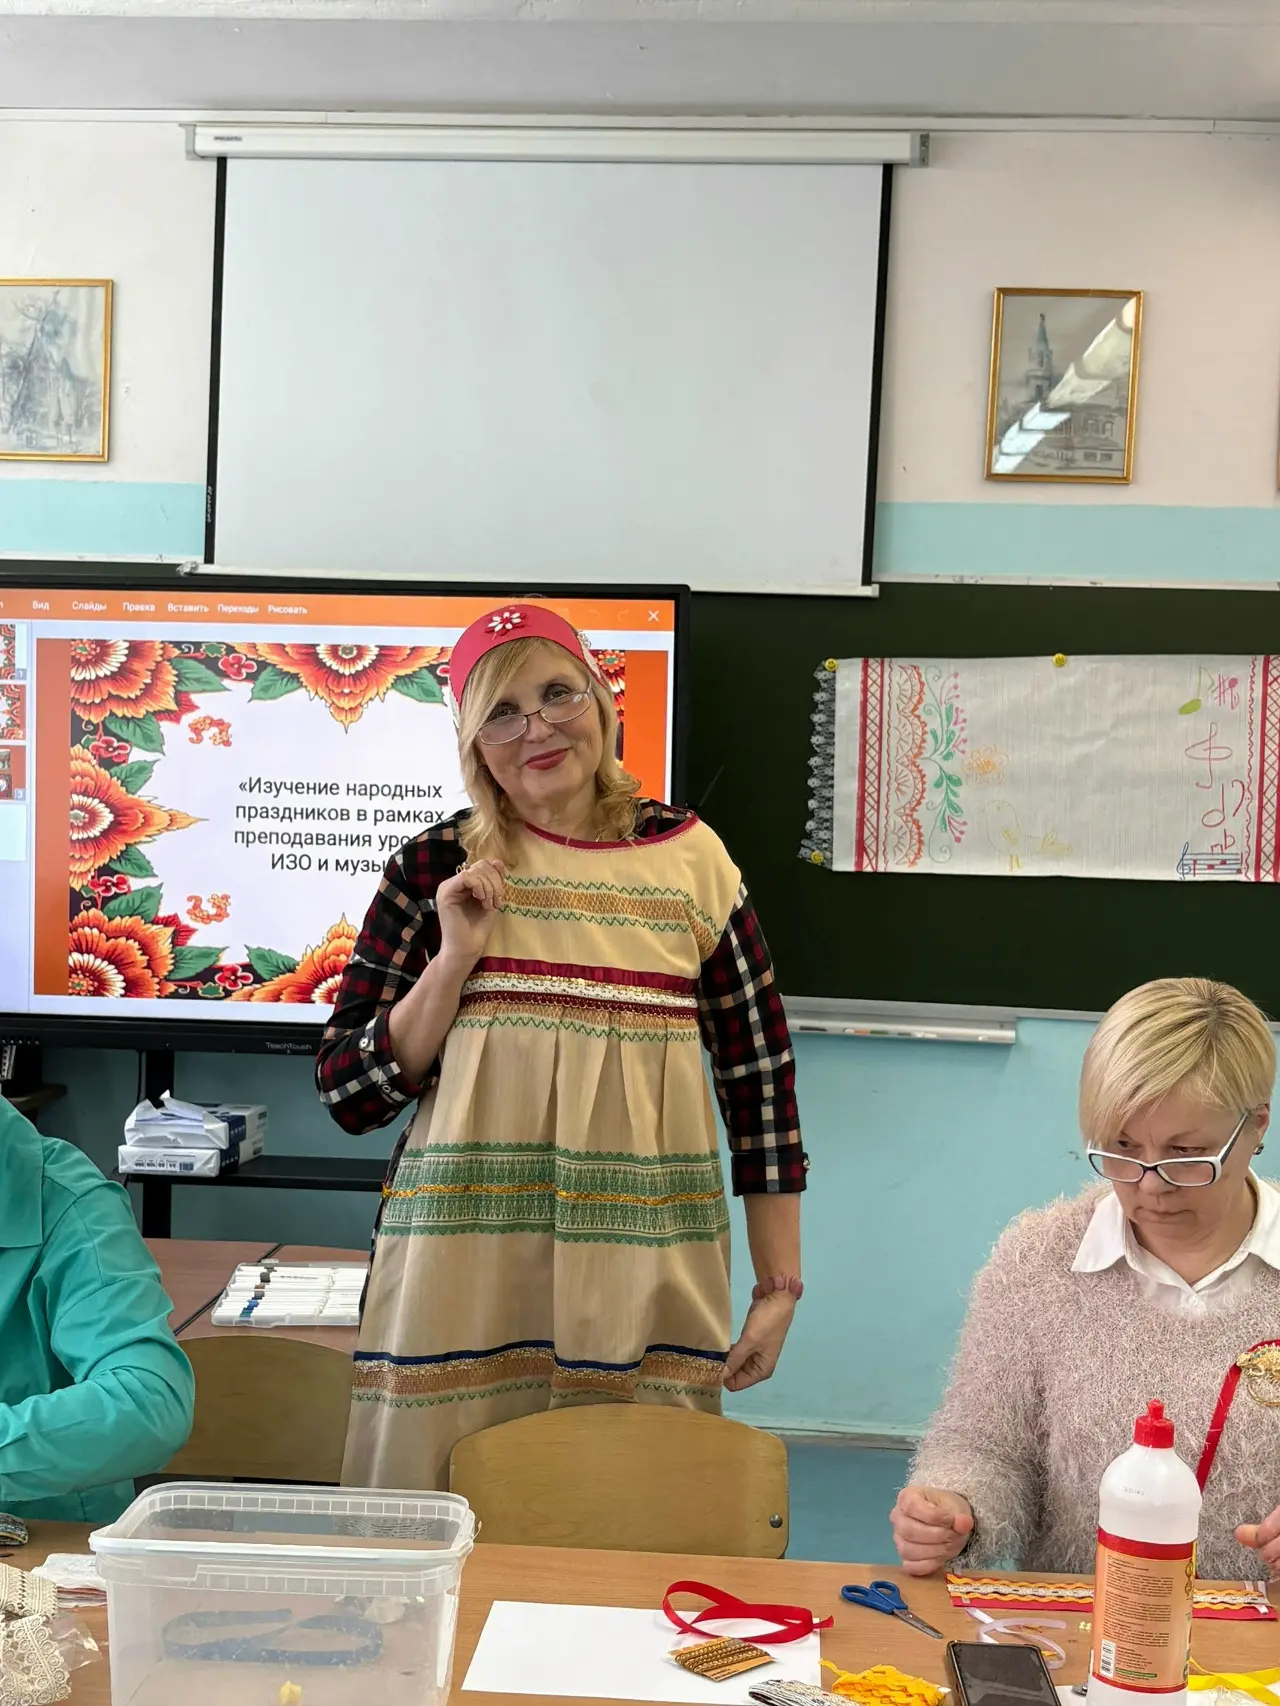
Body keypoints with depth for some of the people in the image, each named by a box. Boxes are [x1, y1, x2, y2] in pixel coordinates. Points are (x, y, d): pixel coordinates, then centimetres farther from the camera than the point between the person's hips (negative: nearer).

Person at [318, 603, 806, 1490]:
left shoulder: (690, 859, 2)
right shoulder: (434, 871, 2)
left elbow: (762, 1078, 6)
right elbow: (350, 1096, 2)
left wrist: (780, 1288, 5)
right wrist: (455, 959, -10)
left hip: (645, 1281, 1)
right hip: (466, 1274, 0)